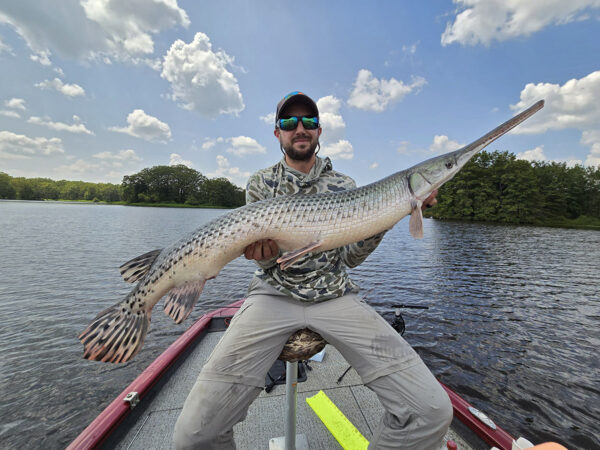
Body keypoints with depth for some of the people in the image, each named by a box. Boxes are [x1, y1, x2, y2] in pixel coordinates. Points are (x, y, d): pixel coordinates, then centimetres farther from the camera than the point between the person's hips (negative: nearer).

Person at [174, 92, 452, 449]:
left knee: (432, 412, -13)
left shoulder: (345, 185, 11)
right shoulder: (261, 184, 9)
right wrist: (264, 253, -20)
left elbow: (351, 256, 6)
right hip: (274, 295, 0)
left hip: (336, 296, 2)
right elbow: (267, 259, 5)